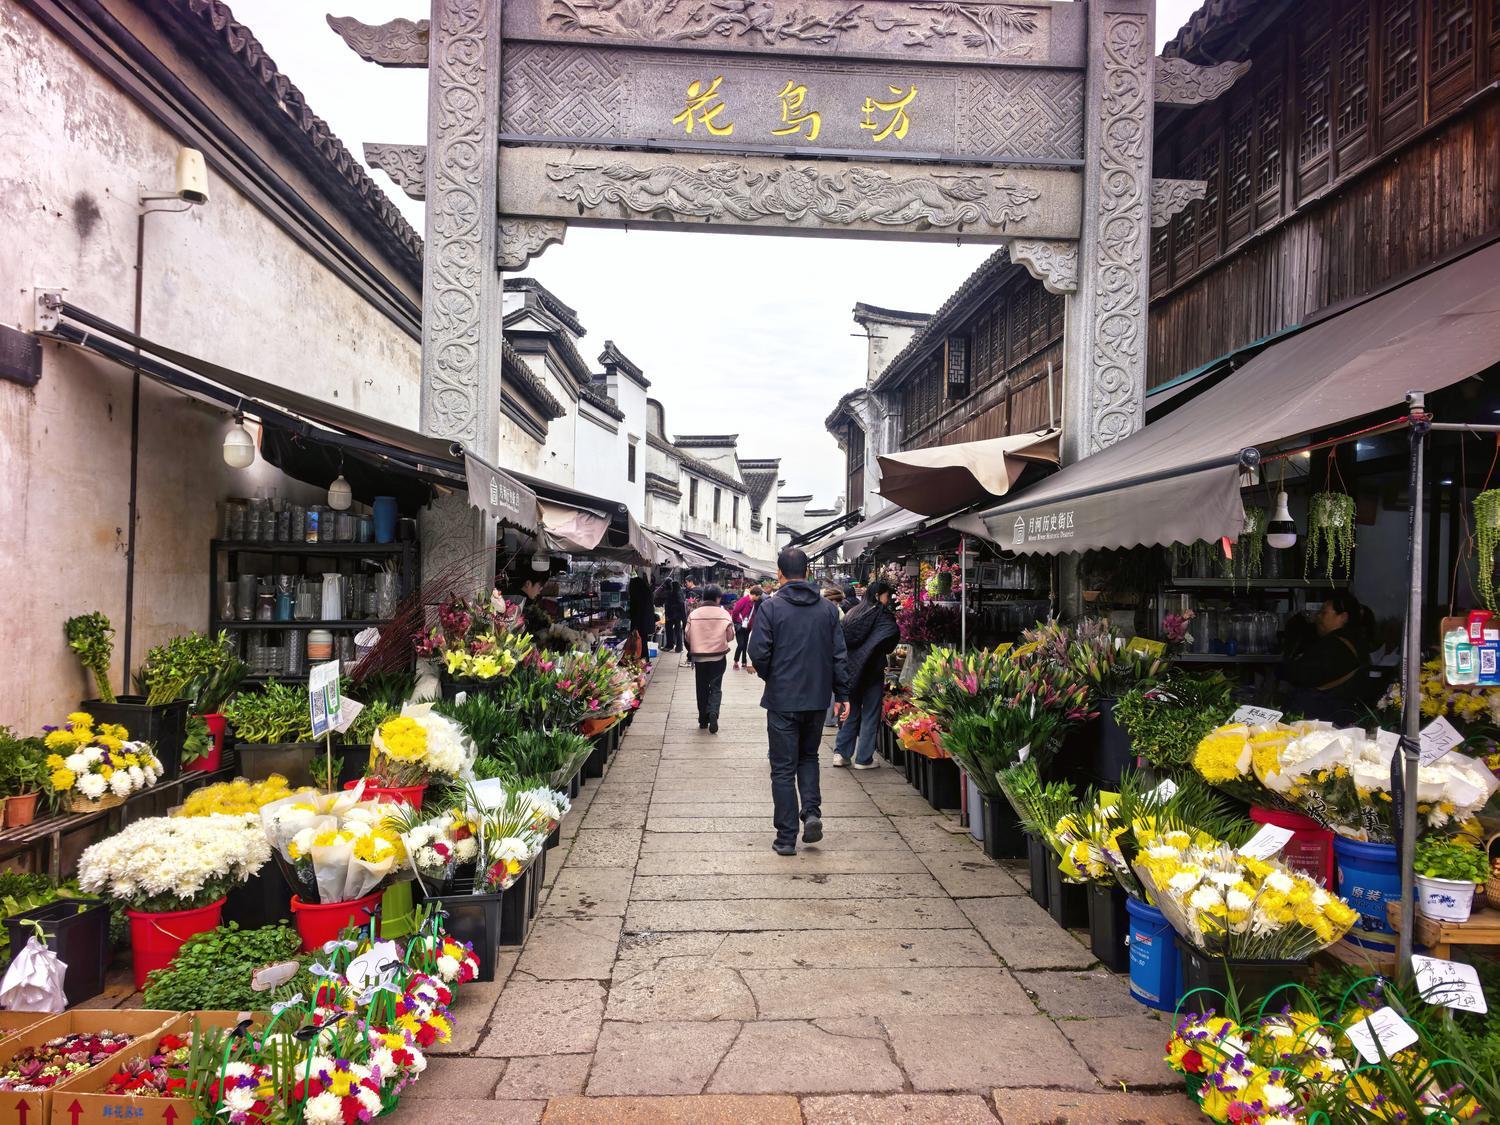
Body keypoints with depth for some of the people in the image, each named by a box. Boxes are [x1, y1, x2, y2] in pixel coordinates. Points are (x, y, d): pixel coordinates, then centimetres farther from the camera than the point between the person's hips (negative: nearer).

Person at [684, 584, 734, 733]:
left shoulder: (693, 614, -7)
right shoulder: (724, 614, -9)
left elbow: (687, 636, 0)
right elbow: (730, 636, -3)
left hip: (699, 657, 1)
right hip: (718, 656, -1)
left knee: (702, 688, 14)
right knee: (716, 687, 9)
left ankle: (703, 719, 20)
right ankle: (713, 712, -15)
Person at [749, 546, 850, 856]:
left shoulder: (770, 607, -10)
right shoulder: (828, 609, 2)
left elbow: (759, 653, -13)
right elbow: (840, 656, 2)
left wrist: (769, 677, 8)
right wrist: (842, 694, 10)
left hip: (782, 700, -3)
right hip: (817, 698, 3)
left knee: (783, 767, 6)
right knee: (809, 757, 24)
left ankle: (786, 838, 9)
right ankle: (812, 811, 4)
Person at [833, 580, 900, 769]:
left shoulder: (852, 614, 10)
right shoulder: (881, 613, -9)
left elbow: (842, 640, 9)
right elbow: (893, 632, -23)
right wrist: (887, 650, -5)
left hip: (851, 669, 6)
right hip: (871, 670, -6)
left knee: (851, 712, 15)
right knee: (870, 714, 4)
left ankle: (841, 753, 10)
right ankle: (864, 759, 7)